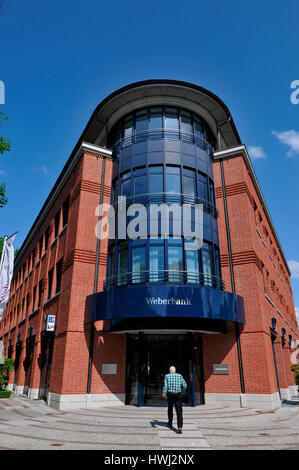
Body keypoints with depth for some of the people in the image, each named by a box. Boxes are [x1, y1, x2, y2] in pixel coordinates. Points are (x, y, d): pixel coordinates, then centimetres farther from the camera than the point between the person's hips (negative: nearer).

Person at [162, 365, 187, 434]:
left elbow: (165, 385, -11)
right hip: (178, 394, -1)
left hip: (170, 394, 1)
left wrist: (164, 393, -22)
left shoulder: (167, 376, 6)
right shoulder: (179, 376, 8)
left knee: (170, 409, 22)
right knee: (179, 411, -2)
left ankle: (170, 424, 36)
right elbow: (184, 385, 0)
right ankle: (180, 427, -19)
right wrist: (182, 391, 19)